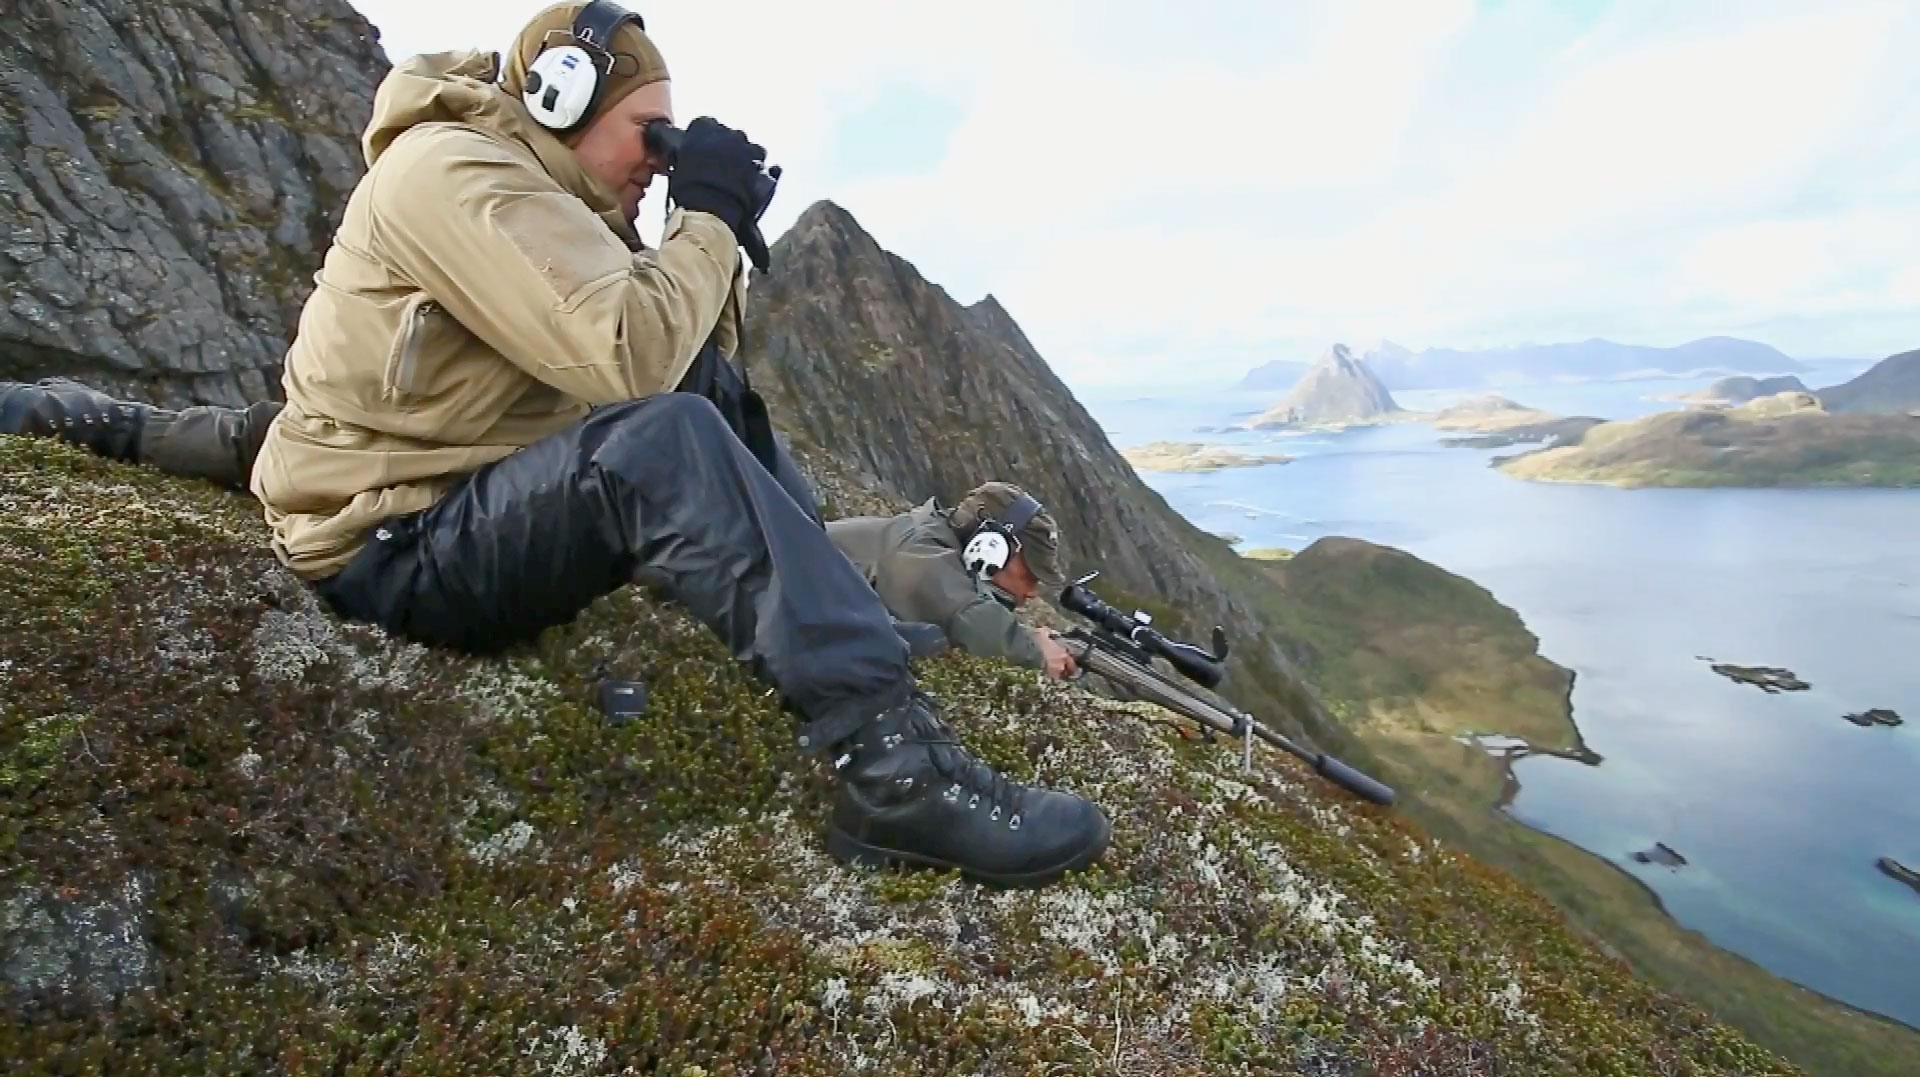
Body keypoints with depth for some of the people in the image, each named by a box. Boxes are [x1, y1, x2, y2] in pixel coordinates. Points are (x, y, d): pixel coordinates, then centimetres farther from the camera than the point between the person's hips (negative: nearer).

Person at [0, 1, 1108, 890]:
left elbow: (687, 352, 9)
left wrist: (722, 238, -3)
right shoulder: (450, 166, -14)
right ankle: (894, 765, -37)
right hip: (393, 552, -10)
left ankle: (868, 683, -3)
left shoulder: (553, 198, 15)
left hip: (486, 516, 10)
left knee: (724, 424, 7)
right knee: (665, 438, -35)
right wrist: (708, 216, -15)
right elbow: (627, 354, -29)